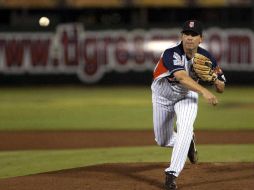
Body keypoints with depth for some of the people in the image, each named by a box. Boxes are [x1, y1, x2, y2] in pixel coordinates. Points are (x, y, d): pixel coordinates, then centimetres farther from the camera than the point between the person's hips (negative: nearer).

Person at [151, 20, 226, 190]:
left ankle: (172, 174, -22)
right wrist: (204, 91, -67)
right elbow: (182, 77, -52)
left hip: (187, 96, 1)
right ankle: (188, 142, 44)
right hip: (163, 97, -1)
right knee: (163, 141, 11)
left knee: (185, 128, -27)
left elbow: (221, 89, -11)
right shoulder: (171, 54, -34)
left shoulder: (206, 57, -20)